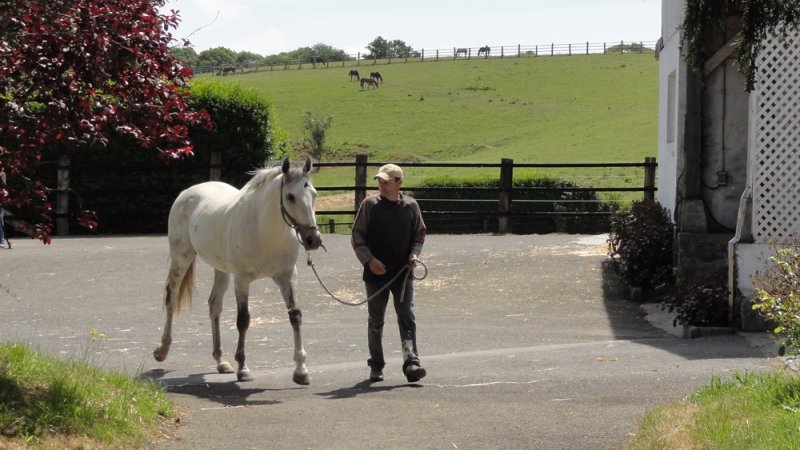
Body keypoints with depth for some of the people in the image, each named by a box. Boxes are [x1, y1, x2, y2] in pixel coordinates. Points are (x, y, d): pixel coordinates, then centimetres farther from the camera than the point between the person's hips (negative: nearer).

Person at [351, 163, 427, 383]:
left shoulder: (411, 206, 3)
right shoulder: (370, 205, -3)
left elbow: (420, 233, 15)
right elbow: (357, 236, -1)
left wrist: (414, 253, -3)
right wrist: (369, 259, -13)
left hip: (403, 272, 1)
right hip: (376, 273, 0)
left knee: (407, 316, -10)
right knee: (375, 319, 8)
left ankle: (411, 362, -17)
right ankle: (376, 366, 20)